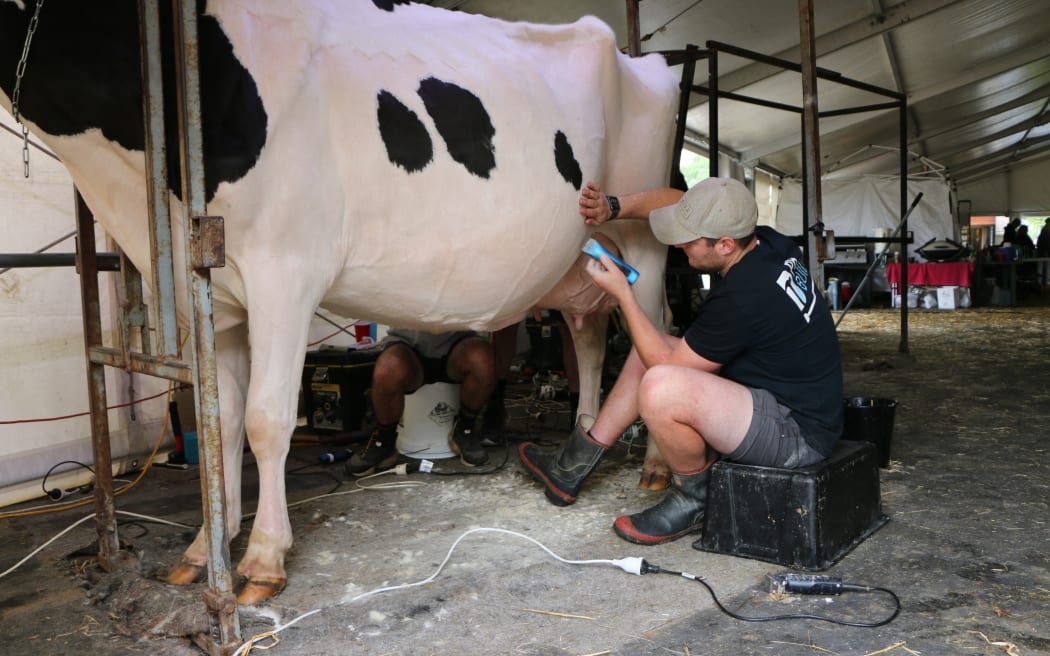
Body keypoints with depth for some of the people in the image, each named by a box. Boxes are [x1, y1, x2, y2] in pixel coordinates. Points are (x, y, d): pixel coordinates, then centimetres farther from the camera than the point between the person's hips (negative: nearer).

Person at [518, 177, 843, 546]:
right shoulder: (768, 242, -2)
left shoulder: (741, 298, -30)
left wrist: (623, 294, -11)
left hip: (799, 435, -10)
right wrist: (614, 208, -2)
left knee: (660, 387, -33)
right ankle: (571, 469, 20)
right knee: (647, 351, 12)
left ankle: (694, 501, -3)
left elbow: (669, 364, -17)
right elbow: (673, 199, 12)